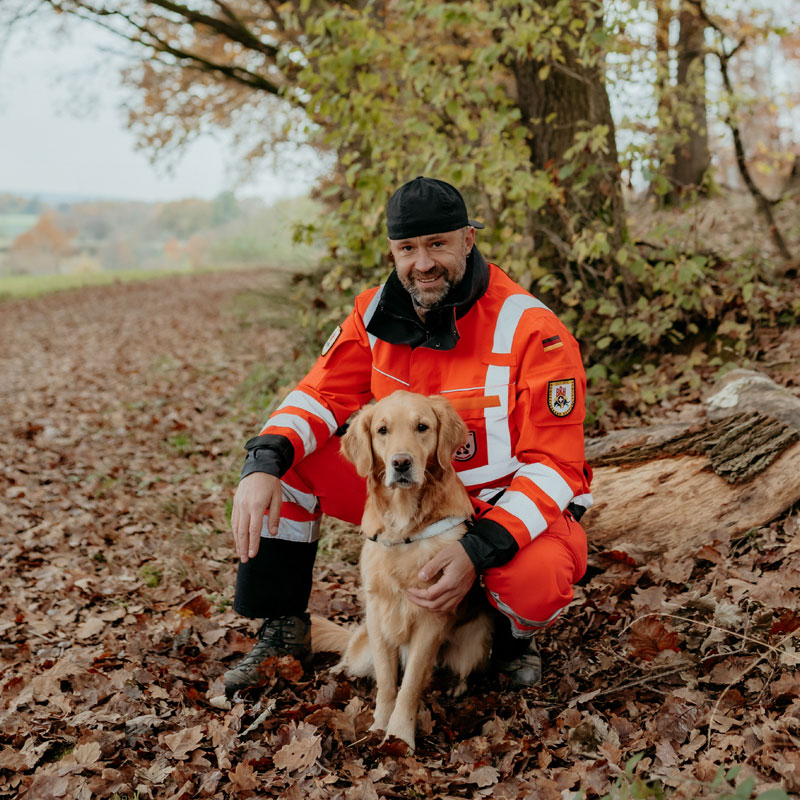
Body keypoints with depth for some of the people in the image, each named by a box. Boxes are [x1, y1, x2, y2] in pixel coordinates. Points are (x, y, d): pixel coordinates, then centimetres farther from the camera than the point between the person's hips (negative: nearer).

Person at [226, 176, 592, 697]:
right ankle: (282, 632, 7)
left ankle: (514, 635, 3)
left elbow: (554, 463, -23)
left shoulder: (532, 330, -23)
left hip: (509, 503, -5)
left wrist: (480, 550, -36)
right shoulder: (377, 312, -6)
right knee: (291, 461, -9)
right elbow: (325, 394, -4)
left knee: (537, 580, -38)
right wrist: (264, 464, -25)